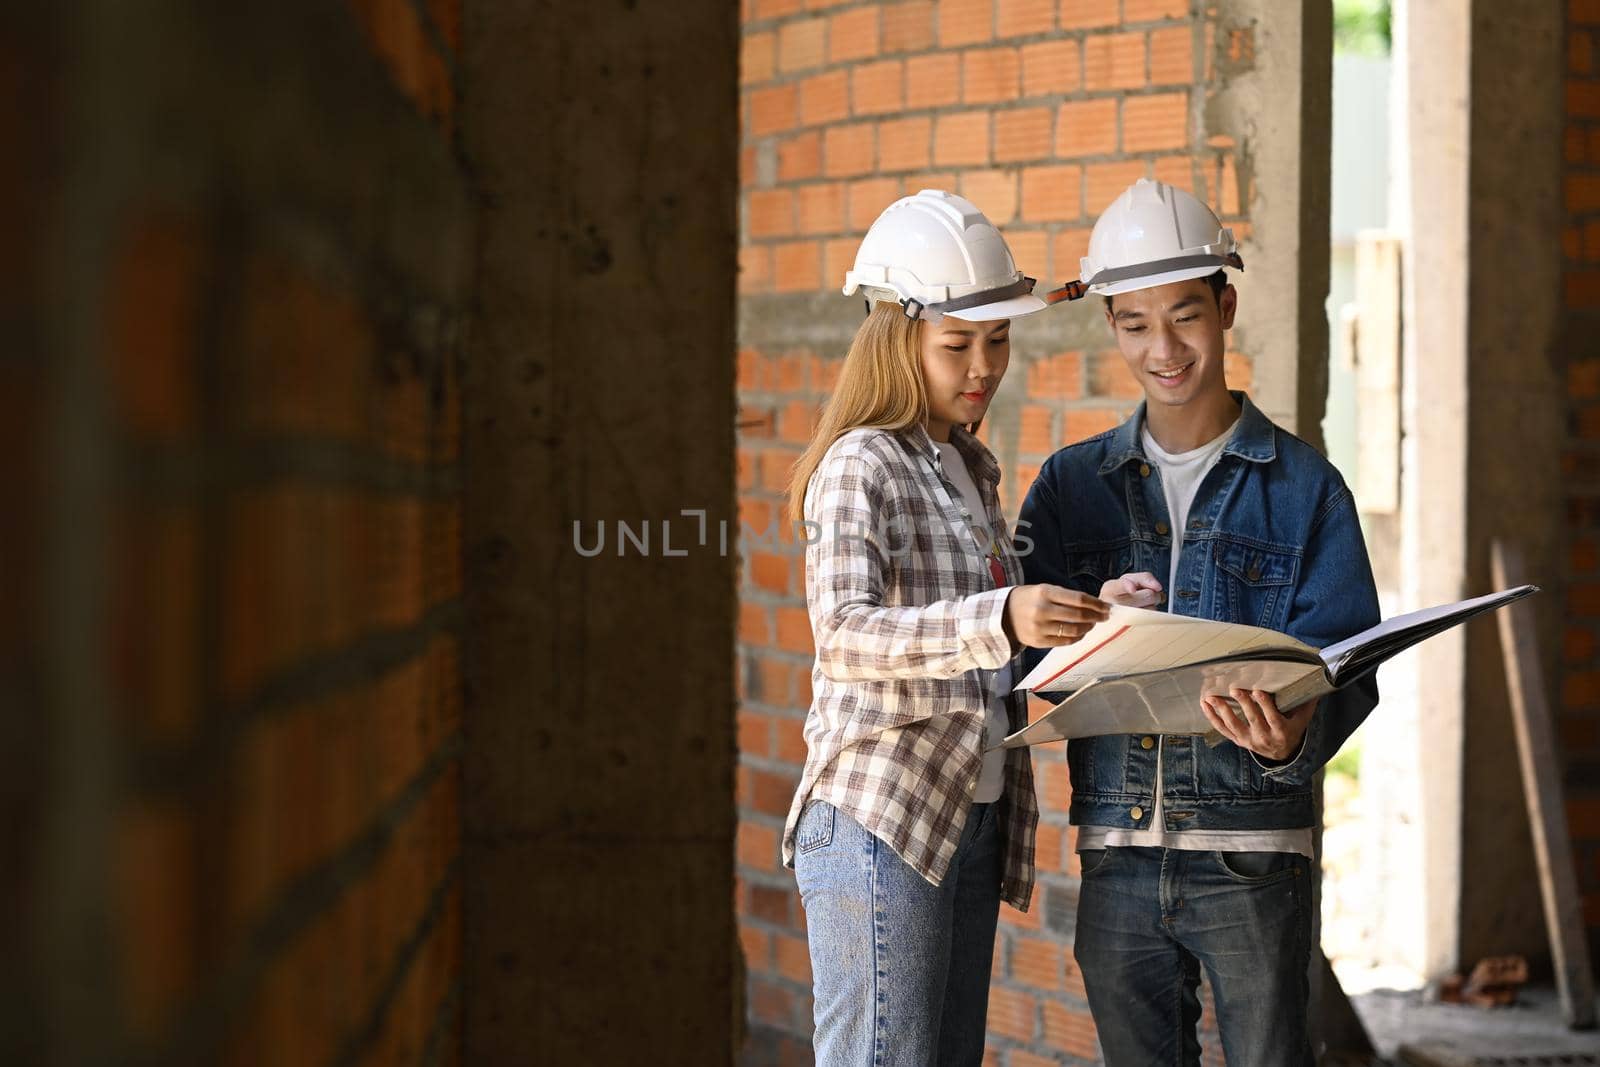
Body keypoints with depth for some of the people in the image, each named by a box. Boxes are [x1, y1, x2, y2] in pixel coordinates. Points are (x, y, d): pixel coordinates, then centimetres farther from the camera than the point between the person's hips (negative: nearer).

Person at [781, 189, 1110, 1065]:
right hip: (878, 823, -9)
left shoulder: (969, 469, 18)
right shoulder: (860, 468, -9)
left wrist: (1083, 622, 15)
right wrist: (1000, 620, -38)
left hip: (971, 820, 9)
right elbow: (842, 634, -26)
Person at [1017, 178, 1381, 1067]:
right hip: (1116, 855, 3)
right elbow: (1025, 653, 5)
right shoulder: (1071, 485, 10)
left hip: (1253, 855, -3)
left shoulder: (1303, 488, 2)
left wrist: (1294, 738, -27)